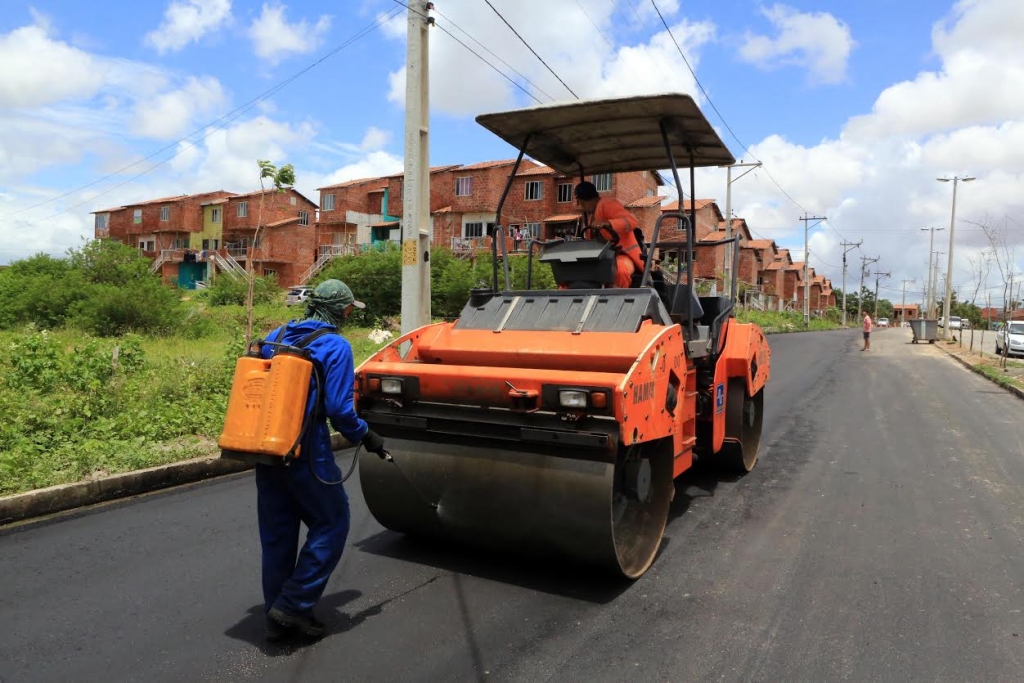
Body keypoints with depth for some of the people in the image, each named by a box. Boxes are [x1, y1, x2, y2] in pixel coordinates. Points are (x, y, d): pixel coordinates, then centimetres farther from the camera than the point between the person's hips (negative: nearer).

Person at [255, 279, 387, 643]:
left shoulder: (276, 336, 10)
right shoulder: (336, 346, -10)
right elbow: (339, 408, -15)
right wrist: (365, 436, 0)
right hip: (305, 452, -7)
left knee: (276, 533, 16)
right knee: (331, 522, 10)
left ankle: (276, 619, 27)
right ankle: (294, 604, 9)